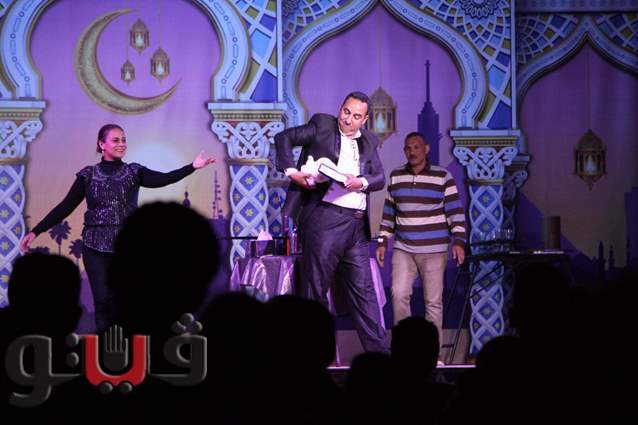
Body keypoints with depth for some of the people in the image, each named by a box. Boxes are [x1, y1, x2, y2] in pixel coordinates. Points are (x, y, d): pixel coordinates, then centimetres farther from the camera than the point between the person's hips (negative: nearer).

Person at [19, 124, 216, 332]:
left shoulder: (134, 172, 4)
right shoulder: (88, 175, 4)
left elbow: (163, 179, -13)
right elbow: (66, 207, 4)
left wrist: (193, 167, -29)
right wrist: (36, 231, -1)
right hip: (96, 247, 0)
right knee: (102, 299, -3)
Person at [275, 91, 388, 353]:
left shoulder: (369, 142, 17)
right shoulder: (322, 127, 6)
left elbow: (380, 178, 12)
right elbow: (284, 138, 3)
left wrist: (362, 182, -9)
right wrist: (291, 171, -10)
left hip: (357, 224, 5)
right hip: (324, 217, -4)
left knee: (363, 290, 5)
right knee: (315, 287, -2)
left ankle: (379, 352, 7)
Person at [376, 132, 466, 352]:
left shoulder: (443, 177, -1)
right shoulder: (395, 177, 9)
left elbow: (456, 212, -1)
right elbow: (389, 212, 17)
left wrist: (458, 241, -10)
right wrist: (383, 241, 13)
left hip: (434, 251, -2)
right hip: (403, 249, 3)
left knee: (433, 301, -1)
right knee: (399, 294, -13)